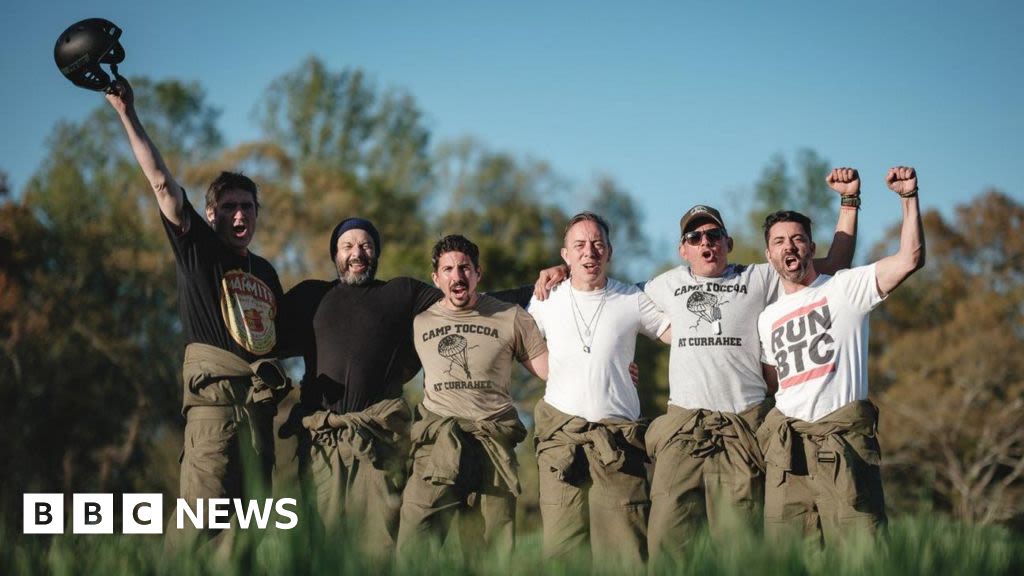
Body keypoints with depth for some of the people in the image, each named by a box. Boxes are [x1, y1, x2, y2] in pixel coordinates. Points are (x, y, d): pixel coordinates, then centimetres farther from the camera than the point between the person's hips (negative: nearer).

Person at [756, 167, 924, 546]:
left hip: (842, 437, -5)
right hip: (786, 444, 5)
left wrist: (909, 198, -14)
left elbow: (910, 258, -8)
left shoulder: (845, 287, 5)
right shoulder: (767, 319, 22)